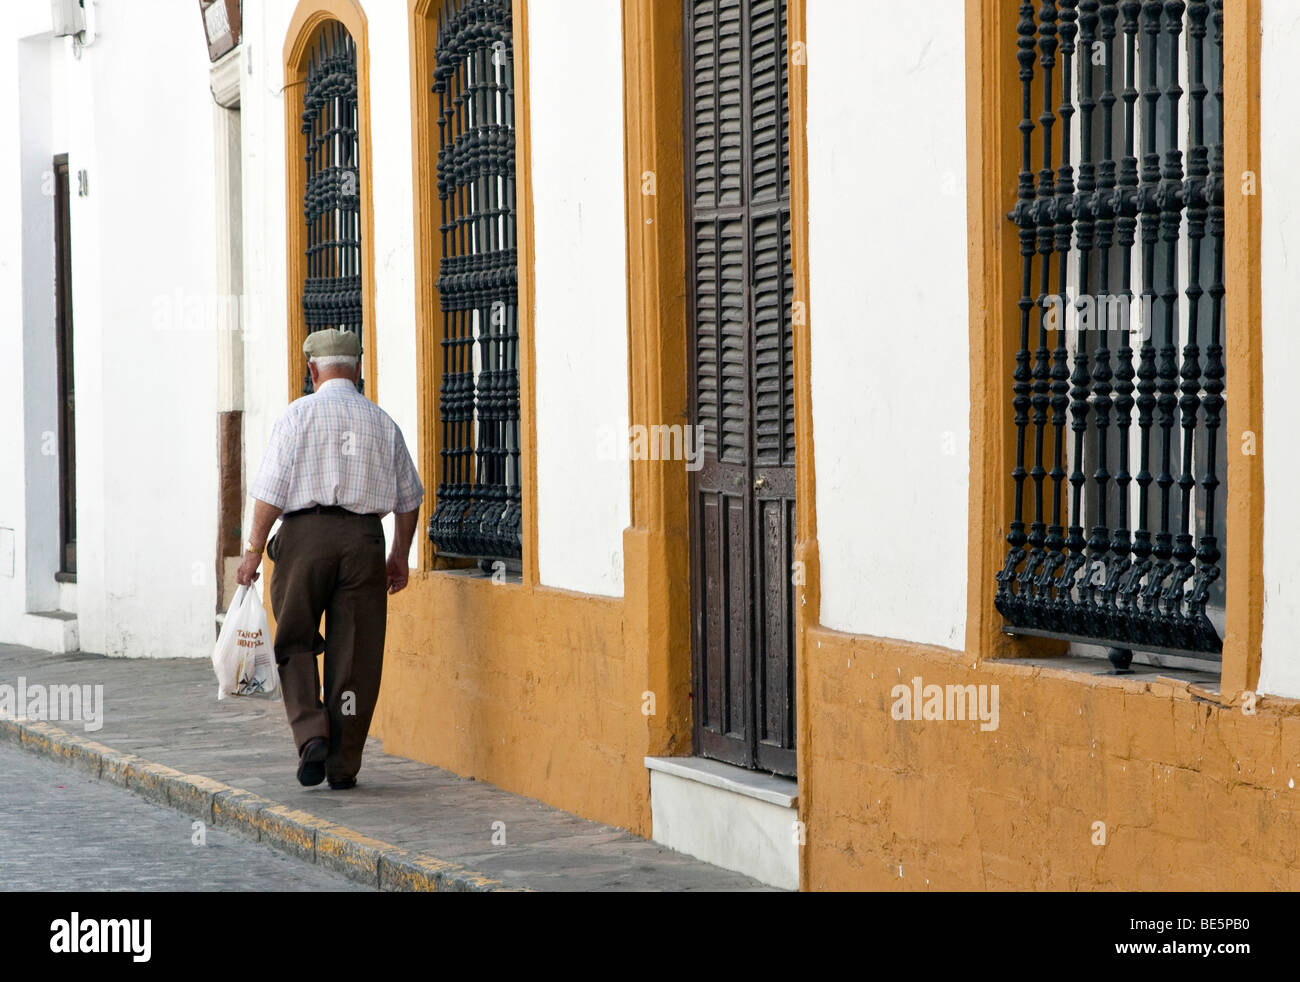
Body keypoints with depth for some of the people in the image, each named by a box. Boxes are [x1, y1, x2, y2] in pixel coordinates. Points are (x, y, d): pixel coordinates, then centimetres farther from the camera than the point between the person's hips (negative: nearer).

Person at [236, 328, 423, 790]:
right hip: (363, 538, 2)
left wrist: (254, 550, -1)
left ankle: (311, 735, -8)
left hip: (305, 534, -2)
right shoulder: (381, 422, 10)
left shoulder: (298, 414, 0)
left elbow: (271, 491, -6)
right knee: (354, 656, 5)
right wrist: (399, 556, 24)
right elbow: (408, 497, 15)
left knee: (295, 646, 11)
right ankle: (344, 765, 6)